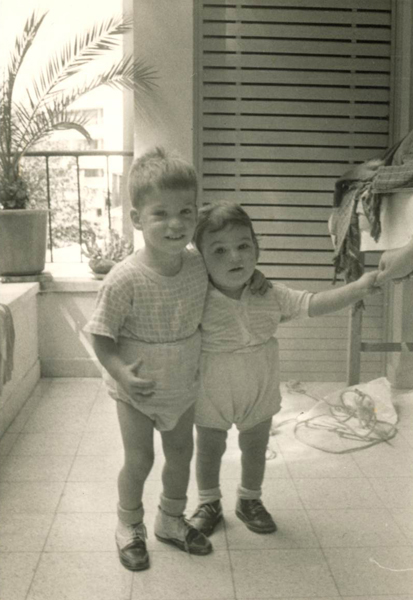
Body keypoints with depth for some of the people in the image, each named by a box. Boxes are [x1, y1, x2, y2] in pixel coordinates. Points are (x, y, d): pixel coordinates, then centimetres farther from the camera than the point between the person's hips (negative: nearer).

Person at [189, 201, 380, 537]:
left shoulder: (271, 297, -13)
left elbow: (313, 304, -14)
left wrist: (358, 288, -22)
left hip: (260, 394, 3)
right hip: (212, 397, -3)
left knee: (255, 450, 21)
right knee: (209, 451, 18)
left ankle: (250, 501, 47)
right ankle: (209, 503, 44)